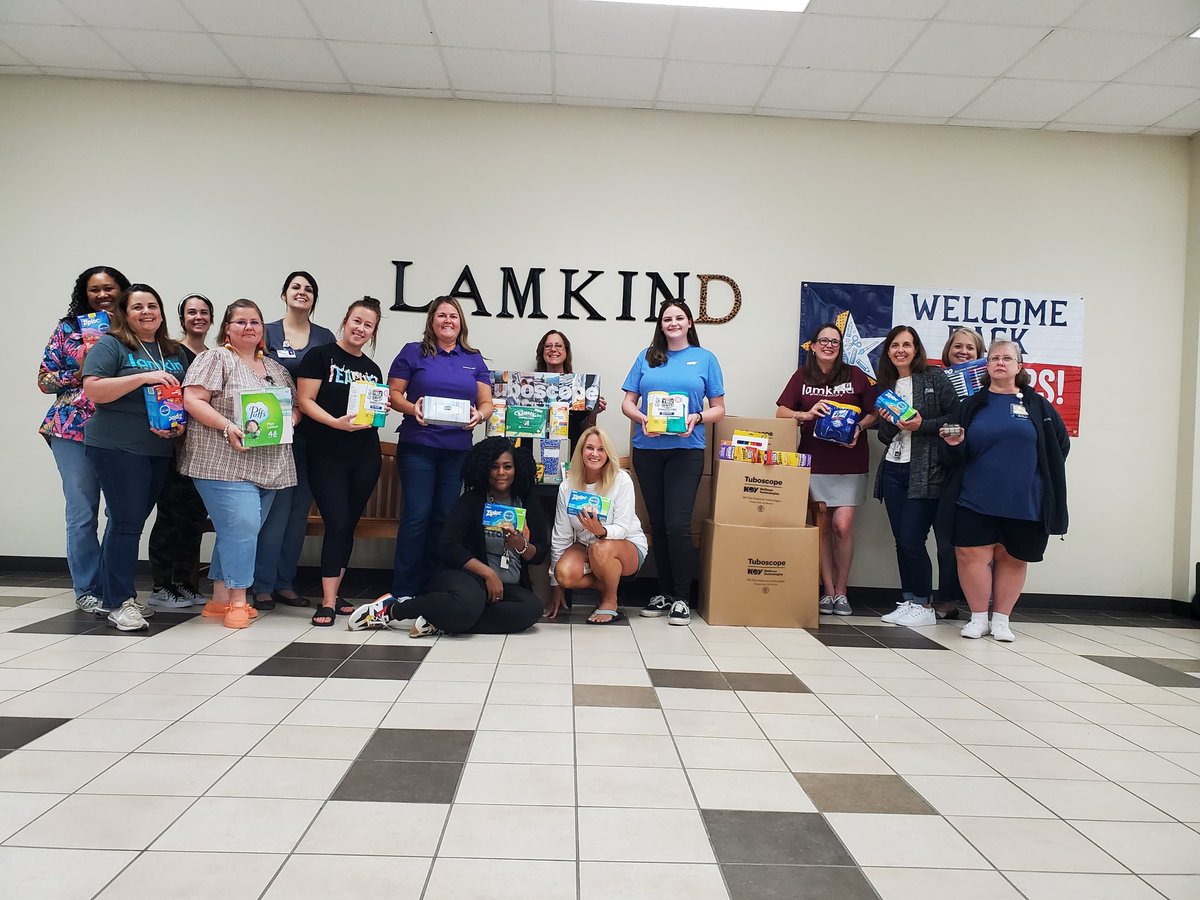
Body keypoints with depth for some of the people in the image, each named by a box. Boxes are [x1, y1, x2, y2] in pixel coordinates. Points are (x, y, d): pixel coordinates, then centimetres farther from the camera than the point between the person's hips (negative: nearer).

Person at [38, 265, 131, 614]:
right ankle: (87, 590, 12)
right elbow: (44, 379, 7)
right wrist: (80, 374, -8)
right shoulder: (69, 328, 8)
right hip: (75, 431, -1)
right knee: (82, 513, 1)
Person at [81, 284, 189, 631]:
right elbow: (94, 390, -13)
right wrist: (144, 377, -21)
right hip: (116, 447, -6)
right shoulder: (110, 346, -3)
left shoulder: (175, 353, 15)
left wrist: (180, 425, 0)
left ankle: (112, 597, 22)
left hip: (160, 450, 6)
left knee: (133, 521, 11)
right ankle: (119, 603, 4)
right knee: (127, 522, -6)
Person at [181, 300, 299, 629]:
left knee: (239, 531, 9)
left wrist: (288, 421, -1)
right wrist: (228, 427, -20)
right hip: (224, 462, -6)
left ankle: (220, 600, 19)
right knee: (242, 525, -14)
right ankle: (238, 600, -2)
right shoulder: (214, 358, 1)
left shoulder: (275, 368, 20)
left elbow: (296, 407, 21)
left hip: (268, 465, 6)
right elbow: (193, 400, -9)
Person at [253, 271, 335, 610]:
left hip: (311, 435, 3)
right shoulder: (267, 333, 5)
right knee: (277, 508, -7)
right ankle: (263, 585, 3)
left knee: (299, 510, 7)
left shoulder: (325, 337, 11)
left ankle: (285, 583, 16)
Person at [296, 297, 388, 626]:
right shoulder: (320, 356, -1)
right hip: (327, 456, -5)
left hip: (365, 457, 5)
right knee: (336, 524, -10)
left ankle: (332, 594, 18)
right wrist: (336, 422, -22)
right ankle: (328, 602, -4)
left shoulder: (372, 369, 15)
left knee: (348, 525, 8)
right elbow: (305, 401, -8)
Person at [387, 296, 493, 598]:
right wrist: (412, 408, -18)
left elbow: (487, 403, 11)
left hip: (457, 450, 3)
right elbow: (393, 393, 1)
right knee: (417, 515, -7)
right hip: (418, 446, -3)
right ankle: (403, 591, 1)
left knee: (445, 516, 6)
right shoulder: (413, 352, 5)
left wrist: (479, 415, -12)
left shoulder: (474, 360, 13)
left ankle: (431, 588, 17)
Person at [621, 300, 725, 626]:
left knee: (678, 524, -9)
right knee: (658, 523, 8)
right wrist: (642, 418, -11)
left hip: (686, 450, -2)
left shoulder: (705, 358, 8)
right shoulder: (647, 357, 12)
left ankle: (681, 598, 3)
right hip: (647, 449, 3)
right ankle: (664, 591, 20)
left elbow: (718, 408, 7)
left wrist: (697, 418, -13)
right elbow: (628, 402, 10)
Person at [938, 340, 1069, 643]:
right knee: (972, 555, -4)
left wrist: (1041, 478, 5)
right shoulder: (972, 405, 8)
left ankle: (1001, 619, 20)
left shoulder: (1036, 405, 6)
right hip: (976, 501, 0)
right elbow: (956, 459, 8)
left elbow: (1060, 444, 11)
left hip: (1023, 502, 0)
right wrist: (955, 445, -13)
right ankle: (978, 618, 12)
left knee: (1012, 558, 7)